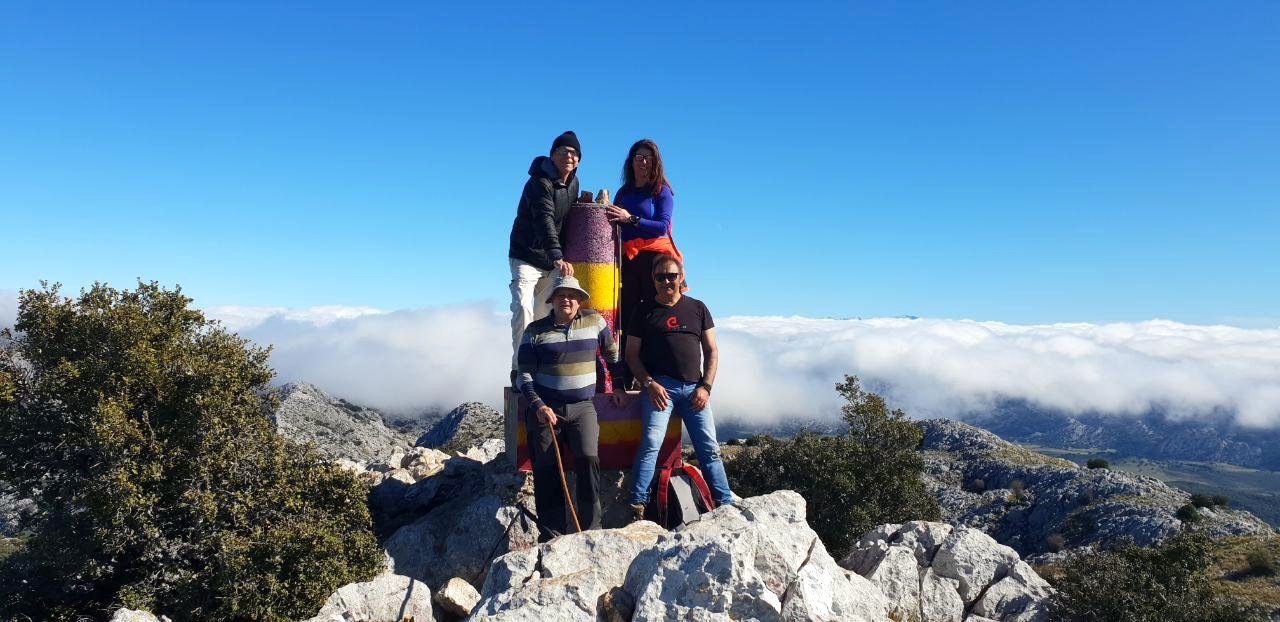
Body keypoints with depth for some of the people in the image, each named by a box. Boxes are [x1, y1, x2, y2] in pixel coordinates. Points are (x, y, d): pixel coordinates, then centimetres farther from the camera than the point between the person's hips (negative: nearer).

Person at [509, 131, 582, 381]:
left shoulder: (573, 182, 6)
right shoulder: (540, 182, -20)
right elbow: (544, 221, -37)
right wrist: (558, 258, -49)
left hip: (554, 260, 8)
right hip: (527, 258, -7)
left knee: (547, 313, 11)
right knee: (523, 309, -18)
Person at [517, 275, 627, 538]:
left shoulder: (594, 321, 6)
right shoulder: (535, 331, 3)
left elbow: (613, 354, 21)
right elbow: (524, 374, 2)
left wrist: (618, 386, 21)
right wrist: (538, 406, -11)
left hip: (582, 408, 0)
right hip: (545, 408, 0)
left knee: (588, 458, -21)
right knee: (546, 469, -4)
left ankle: (591, 528, -11)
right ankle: (553, 536, 4)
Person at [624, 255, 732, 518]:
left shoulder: (697, 308, 14)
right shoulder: (643, 312, 9)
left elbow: (711, 351, 14)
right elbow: (632, 356, 7)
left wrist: (705, 387, 1)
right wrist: (649, 384, -8)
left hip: (694, 387, 3)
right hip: (659, 386, -2)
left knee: (709, 447, 1)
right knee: (651, 442, -18)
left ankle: (726, 505, 8)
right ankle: (637, 506, -17)